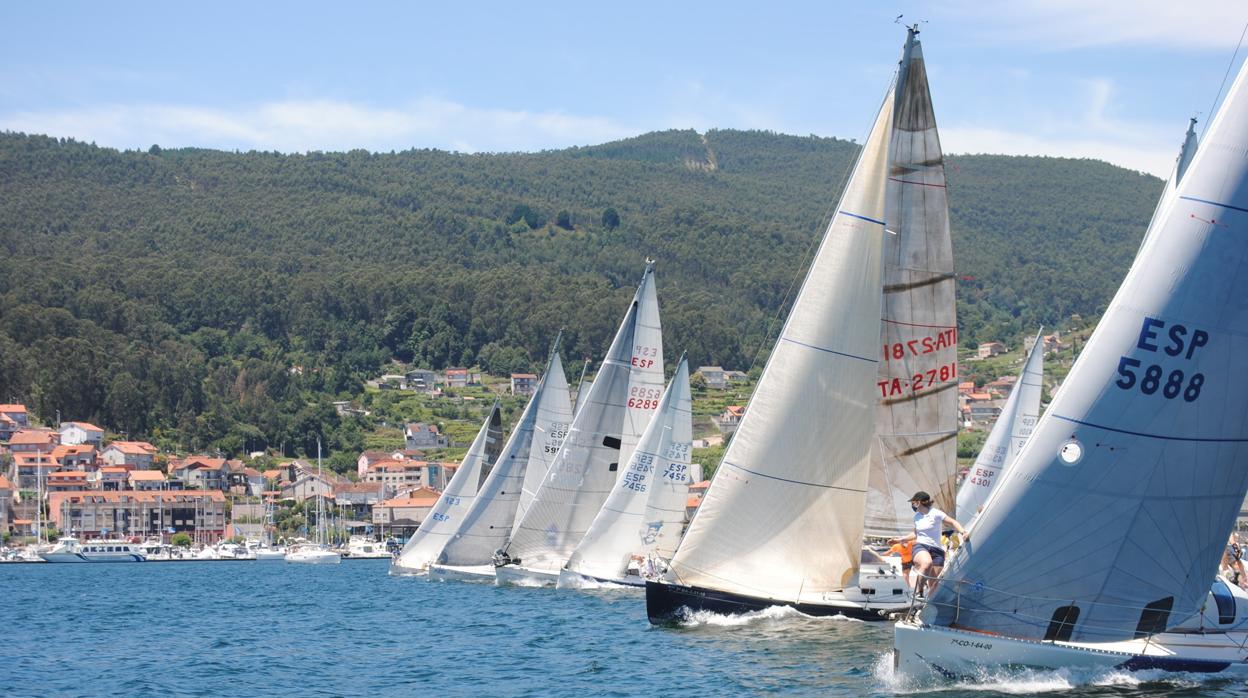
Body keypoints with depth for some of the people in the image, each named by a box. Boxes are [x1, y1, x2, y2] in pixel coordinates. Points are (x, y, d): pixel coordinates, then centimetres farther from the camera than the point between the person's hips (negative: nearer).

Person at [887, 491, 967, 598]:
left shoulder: (935, 514, -1)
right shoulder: (917, 516, 18)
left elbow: (953, 522, -5)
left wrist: (962, 532, -22)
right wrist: (899, 540, 33)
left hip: (936, 549, -2)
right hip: (920, 547, 2)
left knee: (933, 585, -5)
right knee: (927, 563, -37)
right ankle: (918, 591, -28)